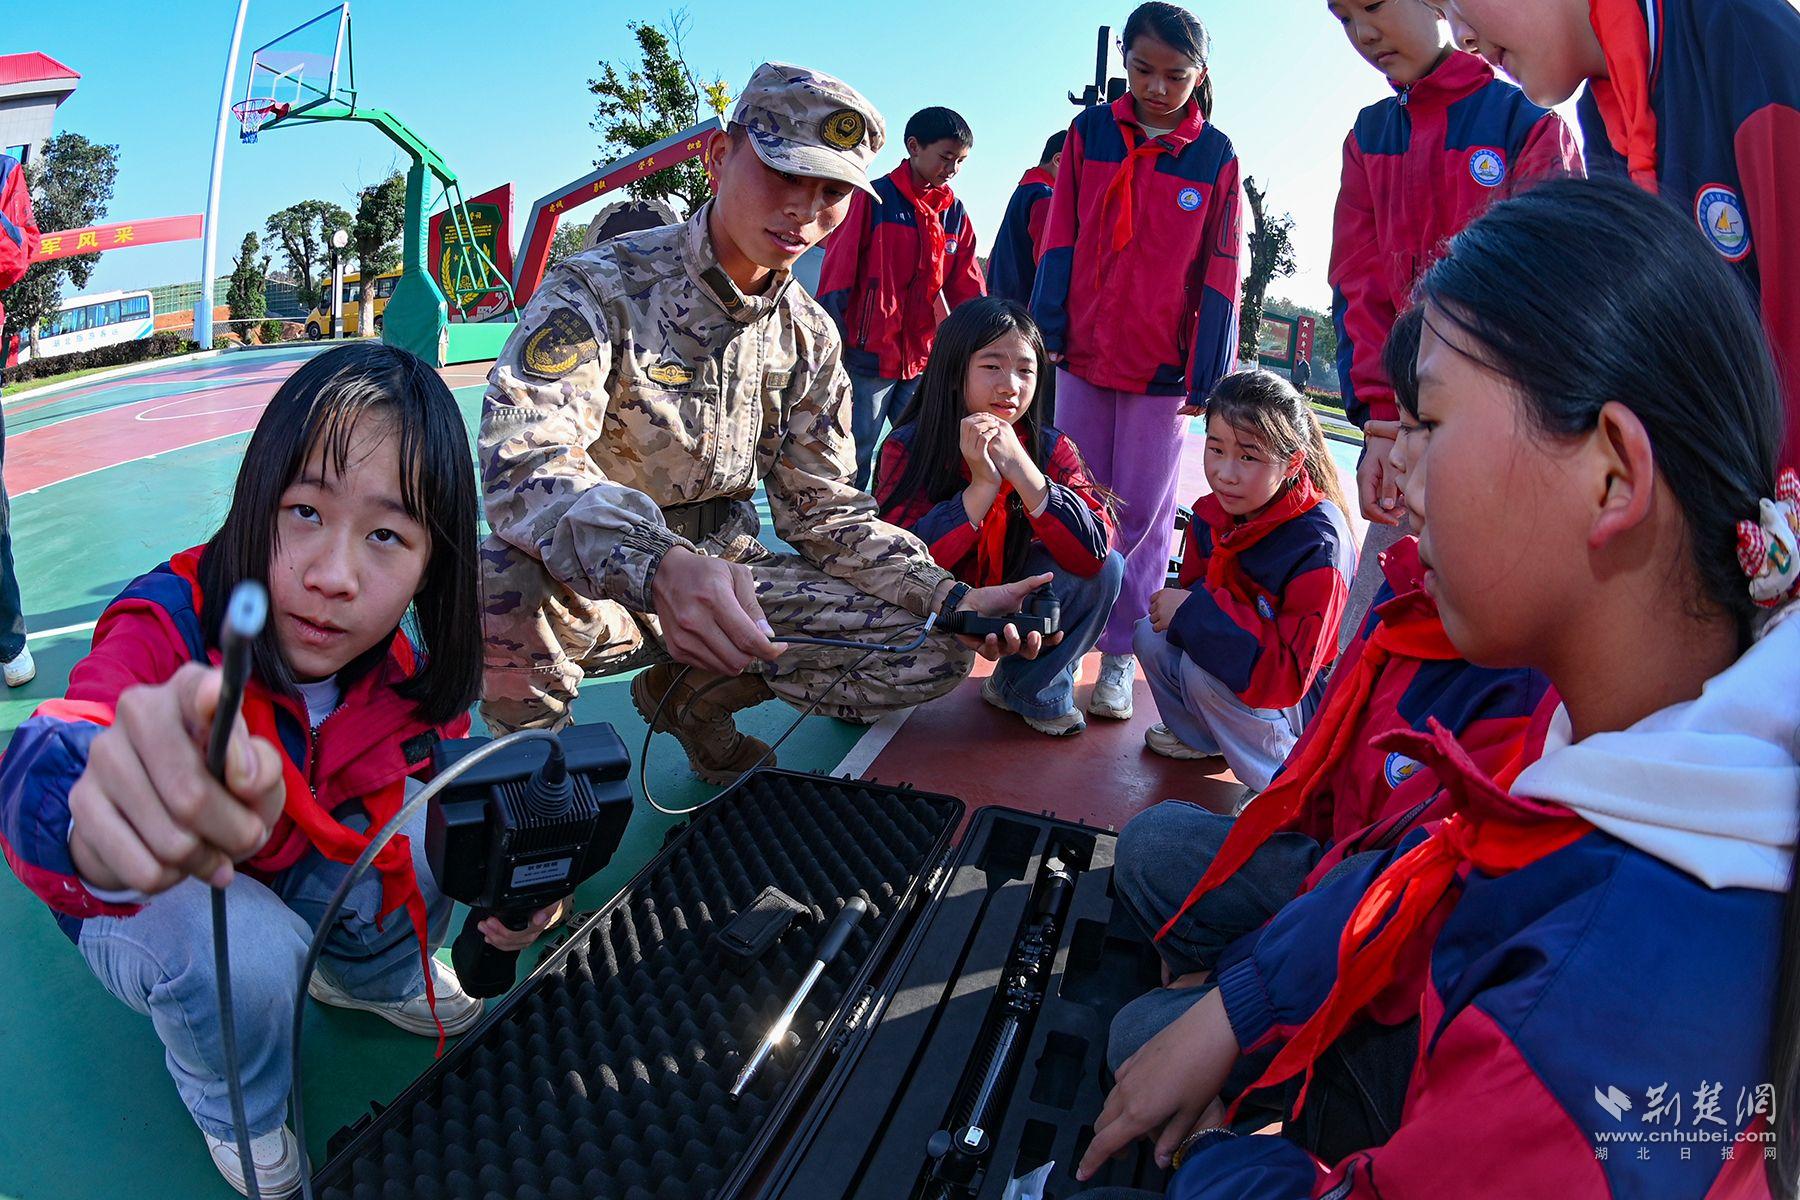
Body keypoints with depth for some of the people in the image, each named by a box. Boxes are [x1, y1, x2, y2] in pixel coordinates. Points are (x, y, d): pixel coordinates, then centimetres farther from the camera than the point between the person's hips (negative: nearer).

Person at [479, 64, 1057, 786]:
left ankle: (694, 692, 9)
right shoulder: (601, 289, -15)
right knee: (506, 581, -40)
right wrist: (660, 565, -53)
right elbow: (524, 465, -32)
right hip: (589, 585, -5)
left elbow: (822, 504, 5)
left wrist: (952, 598, -10)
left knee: (939, 651, -7)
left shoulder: (809, 335, 4)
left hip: (725, 579, 5)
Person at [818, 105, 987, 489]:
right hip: (869, 357, -5)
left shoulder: (955, 213, 12)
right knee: (854, 461, 0)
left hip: (925, 360, 6)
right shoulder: (873, 199, -4)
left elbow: (967, 288, 16)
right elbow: (836, 275, -5)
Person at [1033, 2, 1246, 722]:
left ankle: (1121, 653, 13)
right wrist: (1047, 331, -3)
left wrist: (1209, 377, -3)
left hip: (1163, 368, -1)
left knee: (1144, 515, 3)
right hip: (1083, 356, 1)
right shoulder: (1089, 133, 4)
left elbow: (1219, 275, 1)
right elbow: (1060, 242, 5)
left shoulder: (1216, 156, 1)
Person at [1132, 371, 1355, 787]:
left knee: (1203, 670, -30)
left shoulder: (1319, 546, -29)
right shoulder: (1213, 512, -7)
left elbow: (1290, 674, -35)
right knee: (1151, 635, -13)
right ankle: (1197, 736, 15)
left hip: (1306, 702, -7)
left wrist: (1196, 612, -34)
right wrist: (1177, 609, -23)